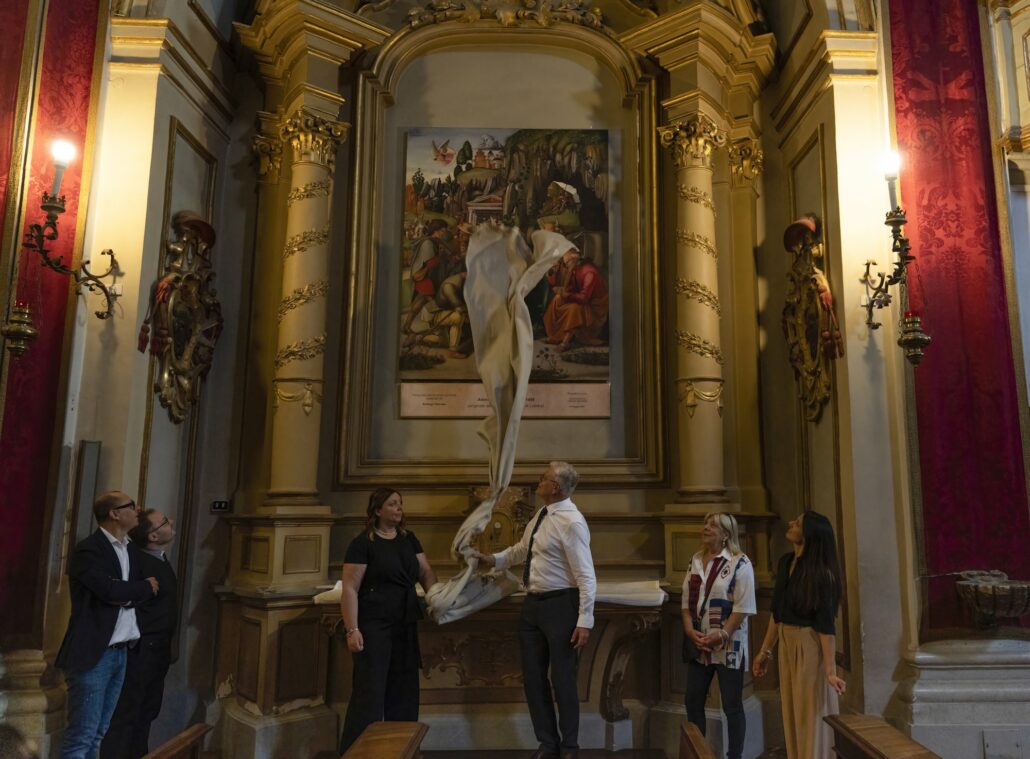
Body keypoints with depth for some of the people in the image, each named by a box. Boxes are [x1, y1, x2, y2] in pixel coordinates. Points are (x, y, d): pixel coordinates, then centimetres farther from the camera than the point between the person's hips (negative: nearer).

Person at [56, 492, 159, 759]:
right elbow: (112, 590, -23)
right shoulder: (88, 550, -11)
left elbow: (151, 590, 10)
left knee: (97, 735, 13)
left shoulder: (131, 549, 13)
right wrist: (146, 588, -5)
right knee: (81, 737, -4)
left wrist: (128, 594, -10)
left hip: (120, 652, 7)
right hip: (93, 653, -7)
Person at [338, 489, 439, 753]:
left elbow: (426, 572, 9)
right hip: (374, 625, -6)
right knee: (370, 691, -5)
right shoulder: (362, 543, -10)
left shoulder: (409, 539, 9)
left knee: (403, 689, 13)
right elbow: (350, 589, -13)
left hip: (406, 624, 7)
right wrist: (352, 629, -19)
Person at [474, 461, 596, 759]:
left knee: (562, 679, 6)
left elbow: (586, 576, -21)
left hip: (560, 605, -8)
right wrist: (494, 559, 11)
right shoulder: (541, 515, 6)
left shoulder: (571, 522, -19)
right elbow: (522, 548, 24)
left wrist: (584, 621, -23)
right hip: (532, 603, 8)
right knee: (533, 677, 14)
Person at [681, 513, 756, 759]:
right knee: (693, 702, 10)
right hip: (698, 644, 6)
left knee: (732, 706, 5)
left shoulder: (740, 563, -10)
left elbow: (743, 607, -14)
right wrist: (690, 630, -6)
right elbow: (686, 600, 8)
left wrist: (722, 635, -19)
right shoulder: (695, 560, 8)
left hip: (729, 646, -6)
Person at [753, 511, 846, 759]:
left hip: (810, 646, -7)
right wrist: (765, 650, 12)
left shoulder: (819, 572, -18)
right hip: (787, 644, 7)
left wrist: (830, 670, -21)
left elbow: (826, 623, -19)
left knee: (812, 716, 6)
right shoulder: (785, 562, 3)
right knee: (792, 714, 17)